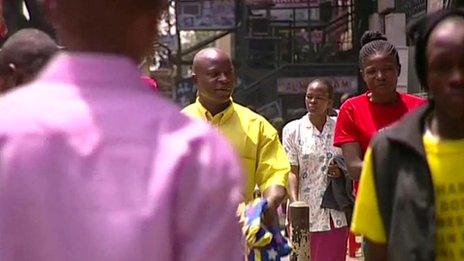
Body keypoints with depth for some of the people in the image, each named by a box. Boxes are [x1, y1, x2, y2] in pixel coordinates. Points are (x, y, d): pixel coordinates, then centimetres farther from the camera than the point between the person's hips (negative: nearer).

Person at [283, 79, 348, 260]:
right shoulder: (293, 130, 0)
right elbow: (292, 171, -5)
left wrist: (342, 172, -7)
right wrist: (294, 203, -18)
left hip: (335, 213, 2)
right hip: (307, 212, -2)